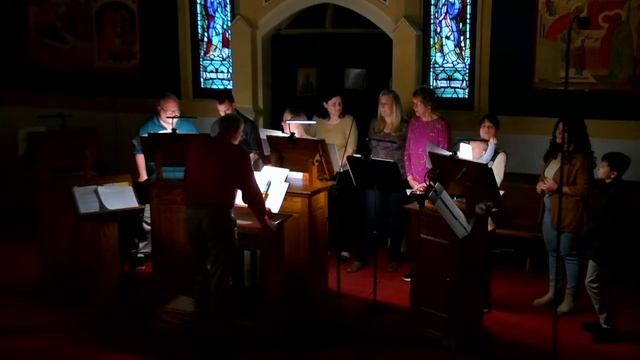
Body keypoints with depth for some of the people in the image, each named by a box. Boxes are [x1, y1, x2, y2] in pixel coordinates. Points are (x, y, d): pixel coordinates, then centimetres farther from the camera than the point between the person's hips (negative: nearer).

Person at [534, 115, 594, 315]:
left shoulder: (581, 158, -14)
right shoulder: (555, 153, 12)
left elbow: (584, 189, -18)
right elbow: (544, 175, 23)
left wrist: (558, 188, -21)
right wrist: (540, 184, 2)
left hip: (568, 213, -8)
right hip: (550, 209, 8)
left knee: (568, 254, 1)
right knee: (553, 252, 16)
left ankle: (569, 297, 12)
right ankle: (552, 291, 28)